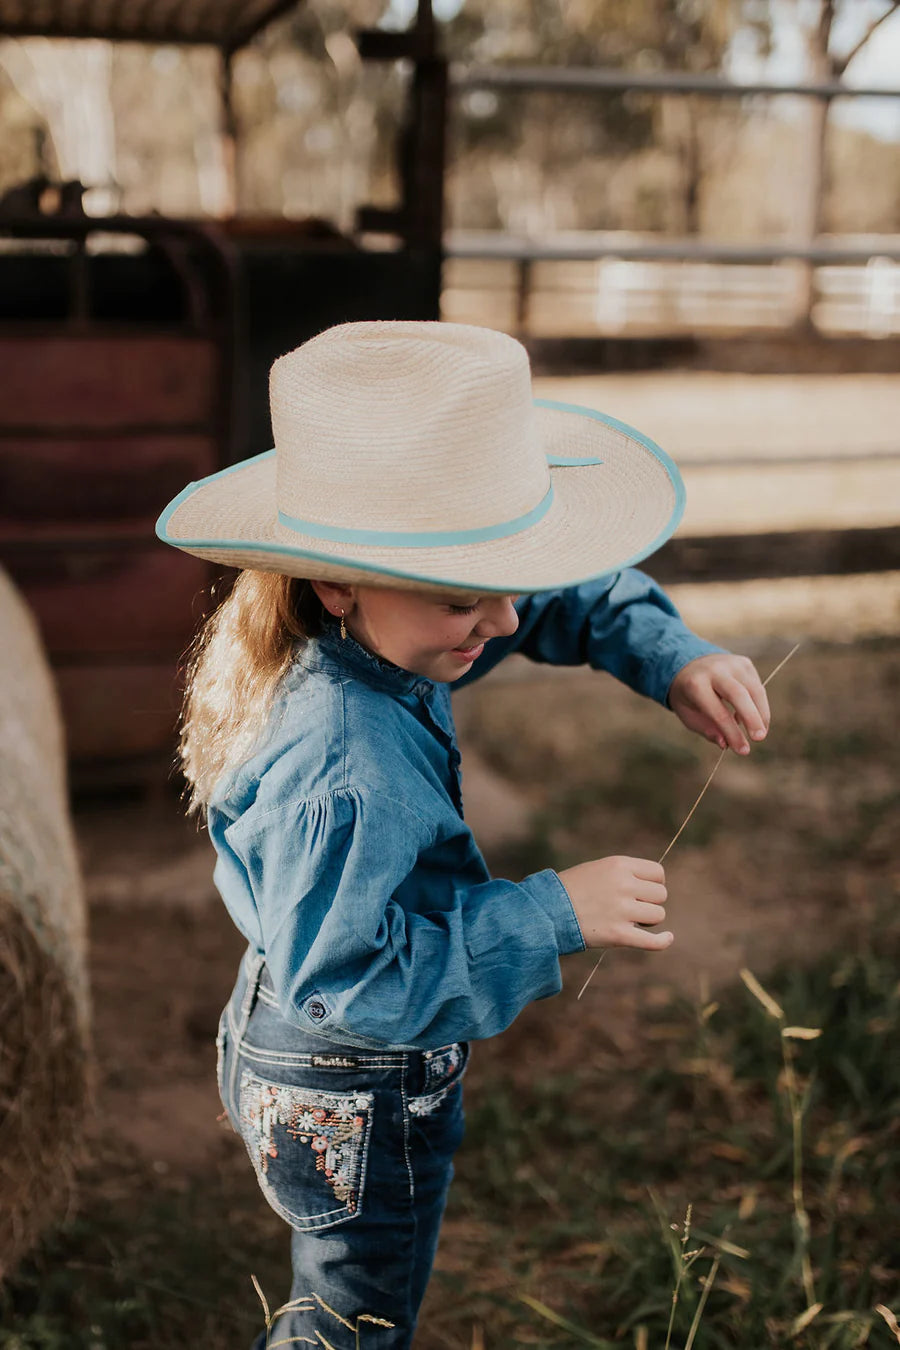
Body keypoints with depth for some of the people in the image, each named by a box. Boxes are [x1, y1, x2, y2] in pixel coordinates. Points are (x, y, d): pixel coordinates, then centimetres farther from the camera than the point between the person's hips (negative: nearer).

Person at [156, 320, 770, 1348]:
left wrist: (670, 658, -15)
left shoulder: (371, 630, -12)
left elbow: (564, 593, 2)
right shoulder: (343, 772, -39)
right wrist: (552, 914, -31)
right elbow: (343, 976, -33)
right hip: (354, 1106, -8)